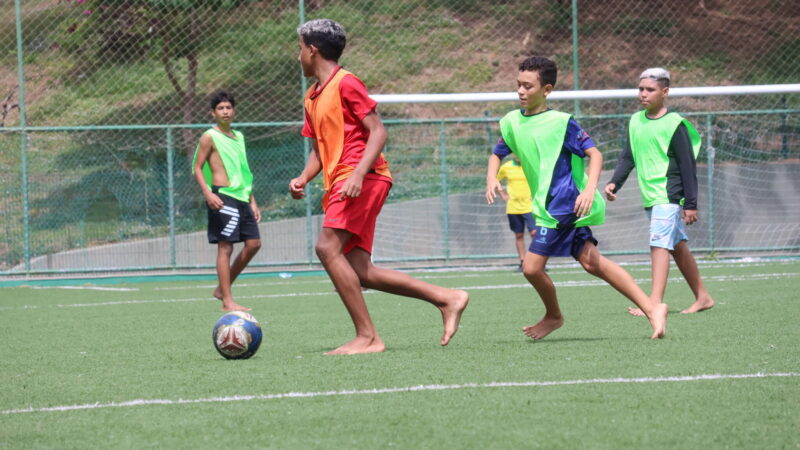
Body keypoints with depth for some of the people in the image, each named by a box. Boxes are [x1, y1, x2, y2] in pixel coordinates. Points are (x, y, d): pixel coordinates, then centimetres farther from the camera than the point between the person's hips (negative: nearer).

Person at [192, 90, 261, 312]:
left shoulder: (238, 137, 19)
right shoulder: (210, 137, -3)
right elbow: (197, 168, -6)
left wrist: (252, 201, 22)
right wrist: (208, 193, -19)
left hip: (241, 197, 8)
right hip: (223, 196, -8)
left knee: (253, 243, 3)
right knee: (225, 247, -9)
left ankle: (222, 288, 16)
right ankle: (227, 301, -7)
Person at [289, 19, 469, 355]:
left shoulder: (345, 84, -5)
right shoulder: (312, 97, 22)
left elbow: (378, 132, -11)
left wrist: (357, 174, -23)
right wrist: (303, 179, 7)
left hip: (362, 179, -9)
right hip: (338, 184, 9)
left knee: (327, 247, -21)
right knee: (360, 273, 0)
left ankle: (367, 337, -21)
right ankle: (446, 298, 5)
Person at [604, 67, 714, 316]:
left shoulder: (674, 124, -10)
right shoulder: (636, 121, 10)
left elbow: (688, 165, -9)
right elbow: (628, 157, 17)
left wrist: (691, 204, -11)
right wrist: (614, 183, 1)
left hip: (669, 195, -7)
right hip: (650, 197, 7)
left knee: (659, 244, -18)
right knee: (678, 247, 13)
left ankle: (655, 302, -24)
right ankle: (702, 297, 23)